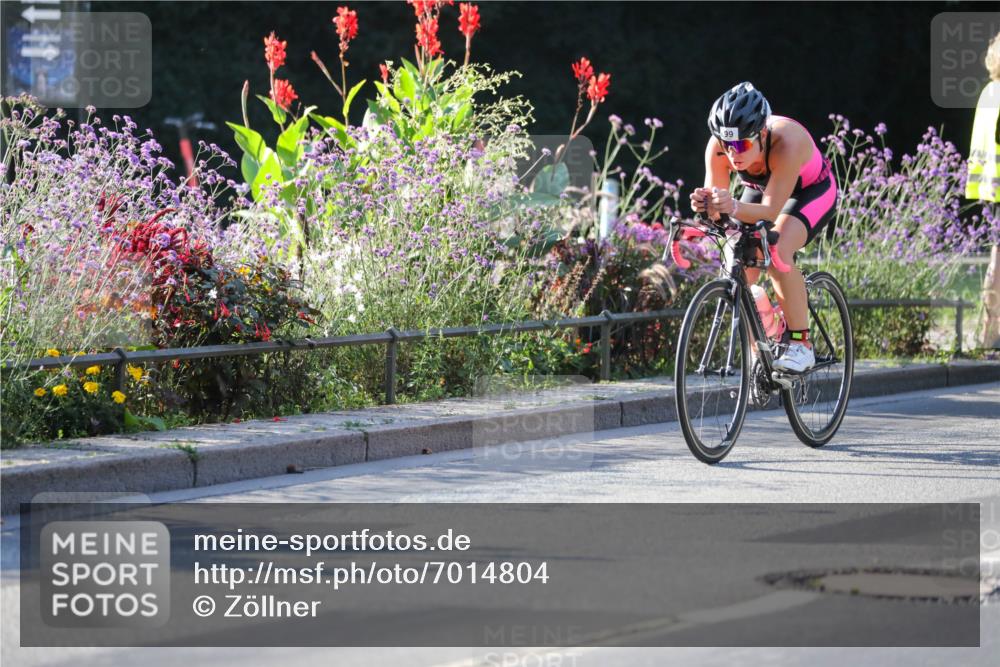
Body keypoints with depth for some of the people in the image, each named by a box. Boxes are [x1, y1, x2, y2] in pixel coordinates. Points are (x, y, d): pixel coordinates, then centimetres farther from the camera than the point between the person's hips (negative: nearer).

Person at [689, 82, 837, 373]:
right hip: (759, 191, 5)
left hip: (811, 192, -5)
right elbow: (717, 208, -26)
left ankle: (800, 344, -19)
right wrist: (705, 205, -50)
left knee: (778, 255, -30)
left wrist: (734, 207, -60)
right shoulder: (718, 148, -29)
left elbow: (771, 211, -41)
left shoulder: (786, 142, -41)